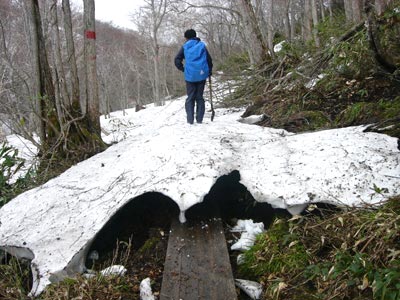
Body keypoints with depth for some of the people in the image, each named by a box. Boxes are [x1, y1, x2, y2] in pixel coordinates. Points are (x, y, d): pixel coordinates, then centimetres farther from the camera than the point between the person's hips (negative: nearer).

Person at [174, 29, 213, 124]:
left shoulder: (185, 46, 5)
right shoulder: (202, 45, 8)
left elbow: (177, 60, -1)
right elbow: (209, 59, 6)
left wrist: (183, 69, 11)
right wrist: (210, 71, 18)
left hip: (190, 76, -1)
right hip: (201, 75, 1)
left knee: (190, 98, 7)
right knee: (199, 97, 9)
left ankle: (190, 119, -1)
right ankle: (199, 119, 4)